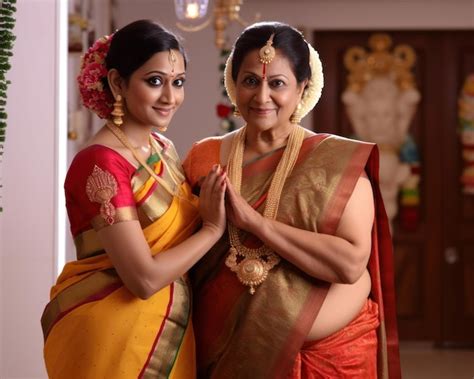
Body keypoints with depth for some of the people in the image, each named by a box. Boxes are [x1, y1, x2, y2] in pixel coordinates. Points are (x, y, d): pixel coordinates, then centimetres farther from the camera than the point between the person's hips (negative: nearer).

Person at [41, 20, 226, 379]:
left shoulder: (163, 148, 6)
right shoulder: (102, 162, -20)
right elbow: (144, 278, -23)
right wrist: (212, 228, -14)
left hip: (167, 329, 8)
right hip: (112, 332, -8)